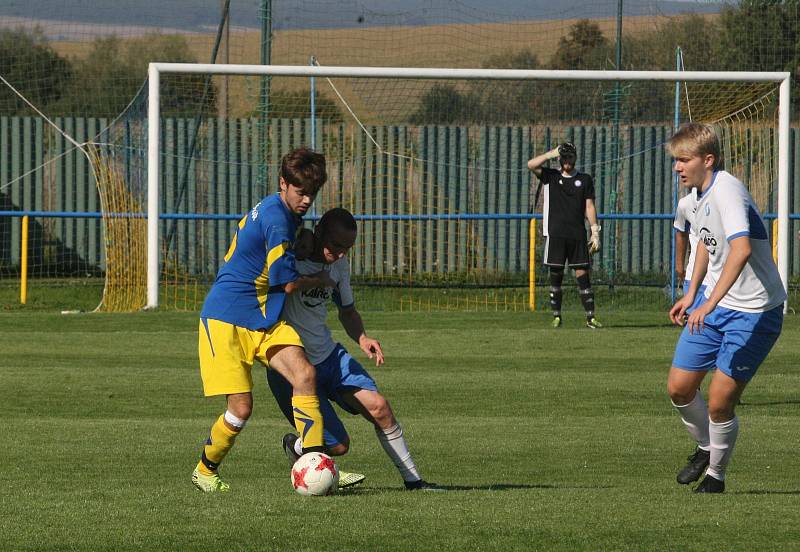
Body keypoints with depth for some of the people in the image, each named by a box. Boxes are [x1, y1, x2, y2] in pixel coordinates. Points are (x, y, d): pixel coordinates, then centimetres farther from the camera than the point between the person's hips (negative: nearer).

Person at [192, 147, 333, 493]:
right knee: (241, 408, -10)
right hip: (226, 320, -8)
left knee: (304, 373, -15)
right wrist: (320, 280, 3)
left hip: (264, 320, 9)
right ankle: (205, 471, 16)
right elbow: (289, 283, -15)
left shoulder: (285, 213, 12)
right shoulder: (275, 217, -19)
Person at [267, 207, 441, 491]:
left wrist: (362, 339, -3)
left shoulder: (339, 264, 3)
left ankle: (413, 480, 6)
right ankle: (294, 446, 26)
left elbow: (347, 311, 16)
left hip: (328, 355, 7)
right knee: (338, 445, -8)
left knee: (378, 406, -8)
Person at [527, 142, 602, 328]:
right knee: (555, 276, 1)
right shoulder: (551, 177, 9)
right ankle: (556, 316, 7)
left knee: (583, 274, -3)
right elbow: (531, 165, -7)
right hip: (555, 234, 0)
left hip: (577, 236, 0)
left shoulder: (585, 180, 11)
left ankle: (590, 316, -4)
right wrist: (551, 154, -5)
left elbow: (590, 207, 8)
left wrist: (595, 233, 1)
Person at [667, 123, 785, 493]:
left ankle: (716, 474, 14)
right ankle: (705, 448, 33)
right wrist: (691, 294, 22)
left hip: (754, 312, -9)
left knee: (720, 403, -8)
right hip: (714, 305, 9)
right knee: (679, 388, 7)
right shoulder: (702, 193, 6)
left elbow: (741, 247, -39)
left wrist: (710, 302, -43)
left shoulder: (727, 191, -24)